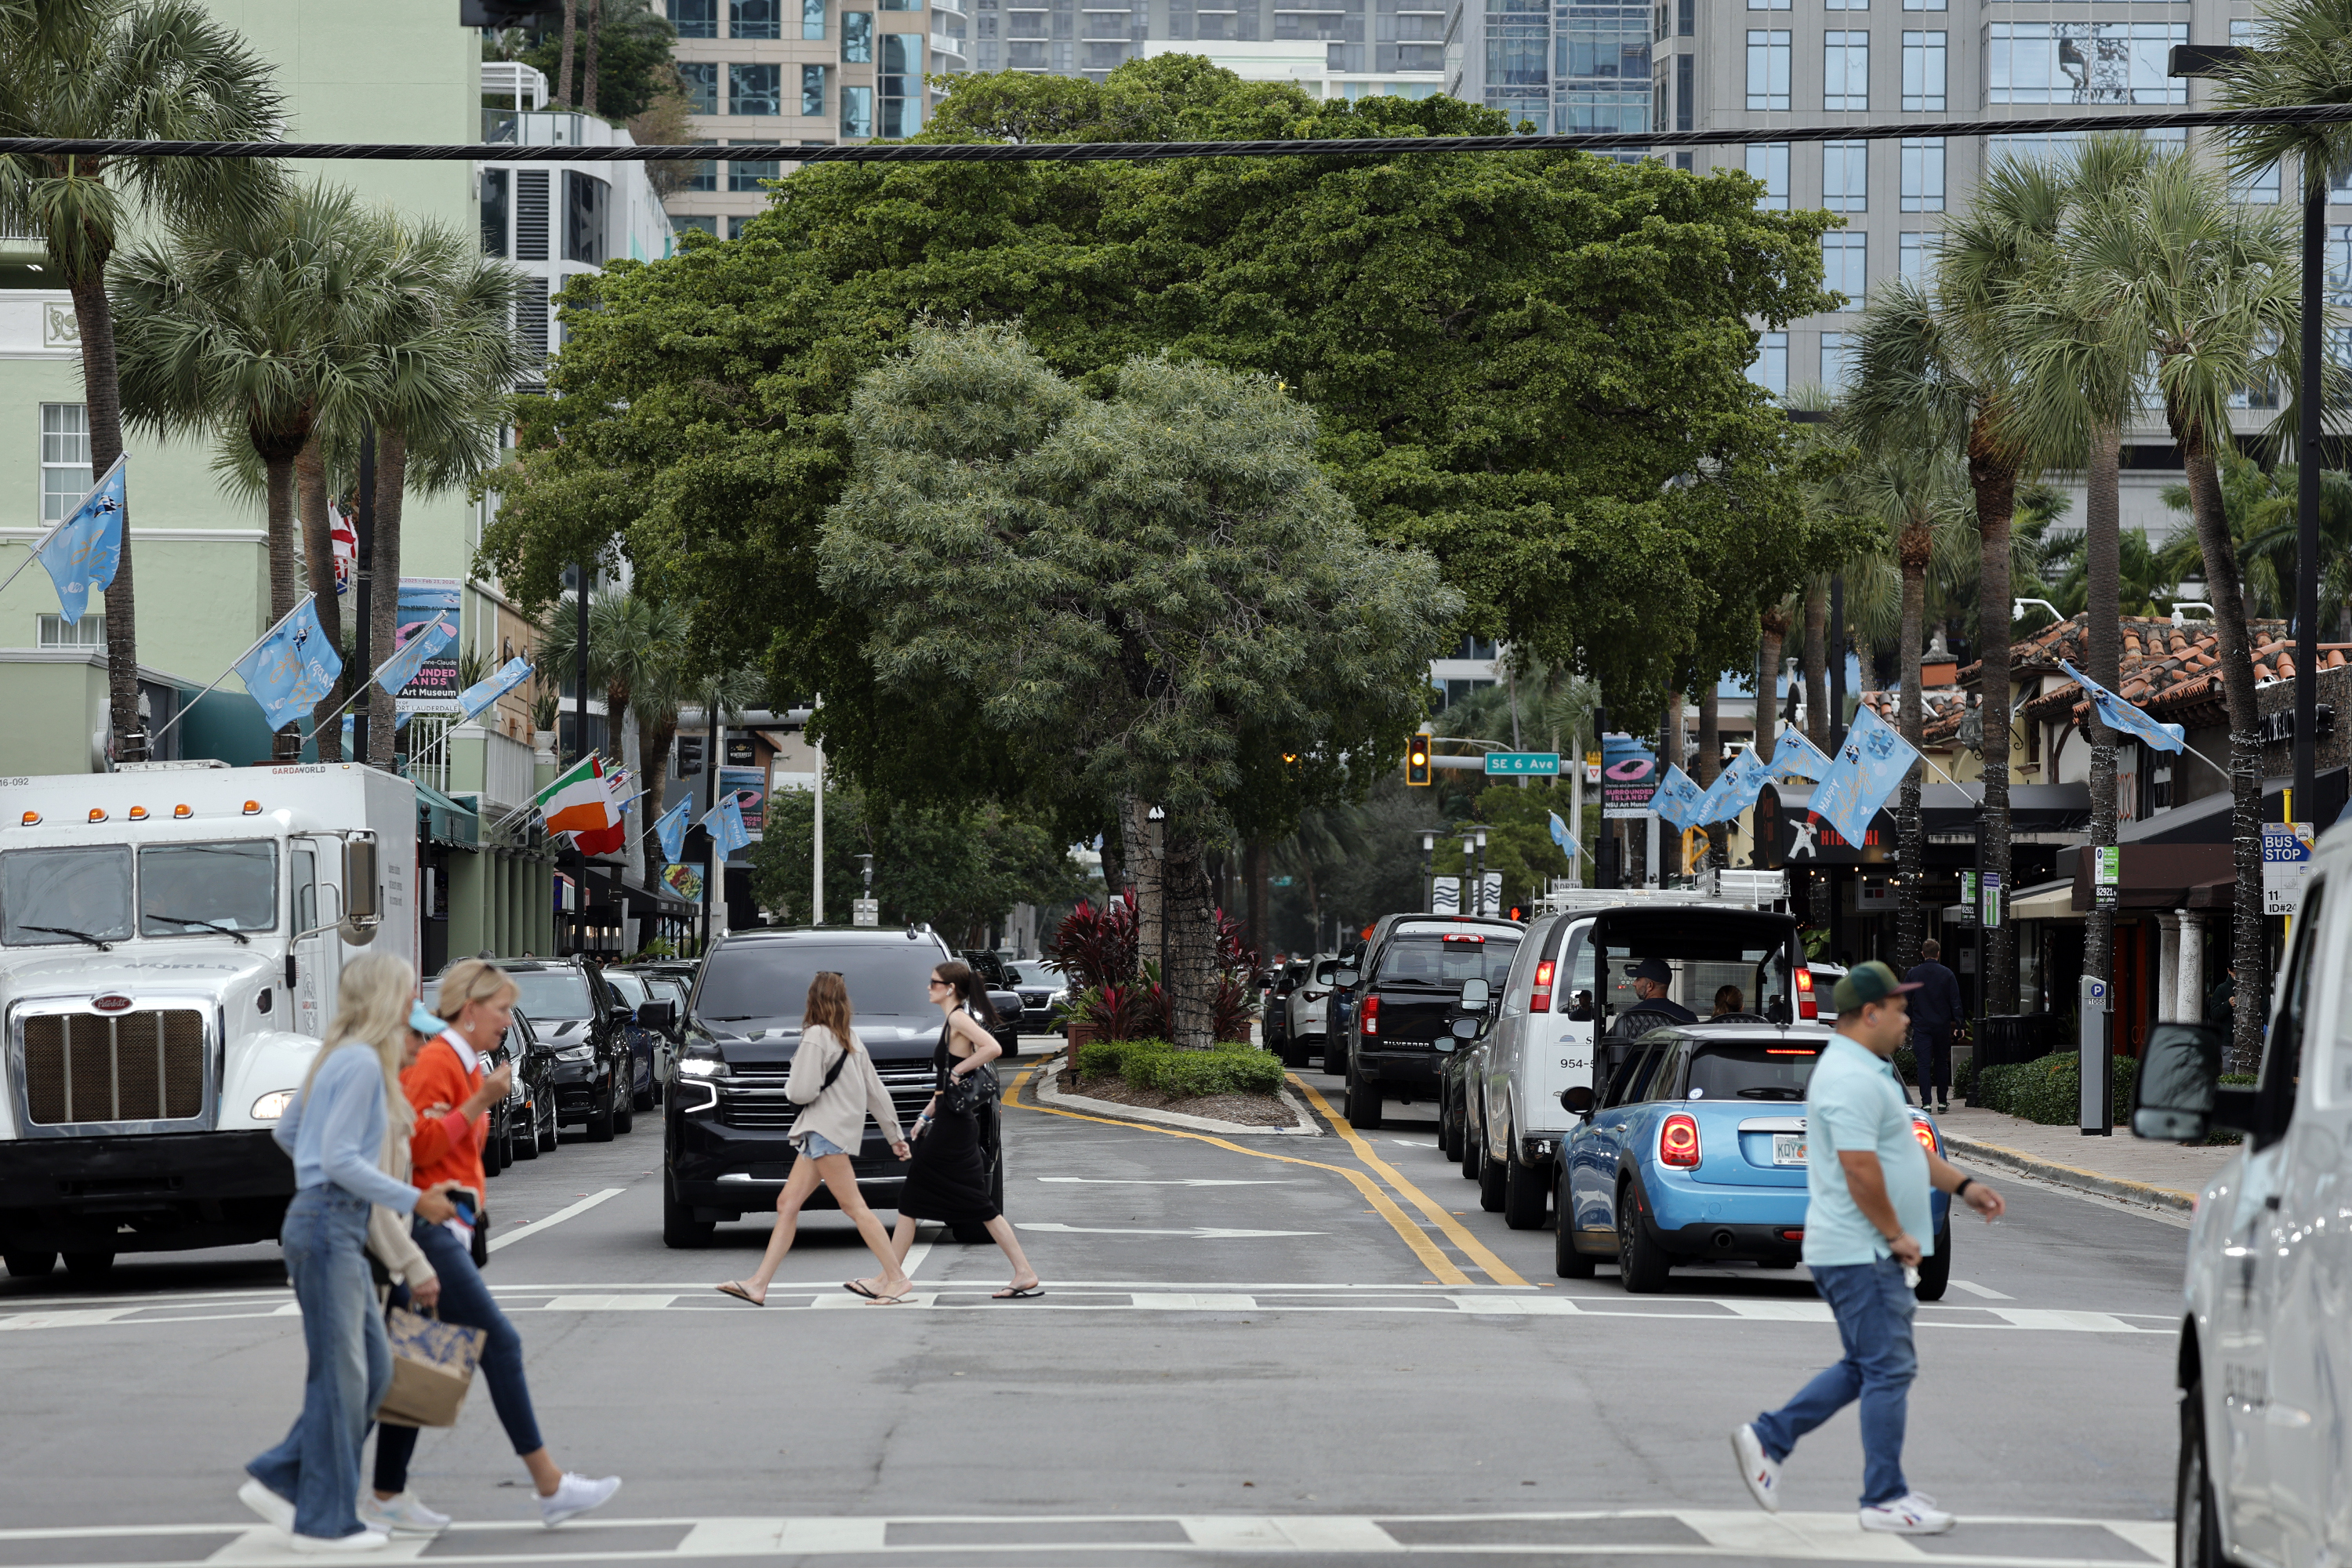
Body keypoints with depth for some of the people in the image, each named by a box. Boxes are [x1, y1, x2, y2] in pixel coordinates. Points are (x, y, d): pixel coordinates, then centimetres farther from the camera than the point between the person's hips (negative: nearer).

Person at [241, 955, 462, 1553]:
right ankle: (325, 1521, 3)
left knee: (373, 1368, 12)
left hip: (332, 1225, 10)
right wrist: (414, 1201, -17)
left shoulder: (339, 1057, 15)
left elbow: (285, 1131, 24)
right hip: (328, 1226, -10)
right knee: (340, 1375, -3)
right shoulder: (362, 1063, -14)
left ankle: (277, 1480, 15)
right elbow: (341, 1159, -20)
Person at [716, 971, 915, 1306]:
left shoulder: (816, 1037, -12)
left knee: (854, 1206, -8)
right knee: (787, 1204, 7)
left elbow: (802, 1092, -17)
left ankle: (896, 1278, -8)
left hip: (826, 1132, -9)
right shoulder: (851, 1039, 14)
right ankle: (758, 1284, 5)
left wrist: (790, 1084, 7)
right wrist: (894, 1134, 21)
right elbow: (875, 1089, 16)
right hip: (820, 1132, 9)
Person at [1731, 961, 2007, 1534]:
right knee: (1888, 1370, -6)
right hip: (1861, 1252, -11)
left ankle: (1769, 1437, 16)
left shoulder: (1865, 1071, 18)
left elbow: (1905, 1148, 27)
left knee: (1866, 1368, 16)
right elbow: (1861, 1169, -25)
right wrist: (1896, 1234, -17)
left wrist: (1963, 1186, 23)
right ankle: (1885, 1499, -1)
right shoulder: (1853, 1080, -19)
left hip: (1860, 1252, 11)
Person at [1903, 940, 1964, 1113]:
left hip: (1921, 1025, -1)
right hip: (1942, 1025, 1)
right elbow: (1955, 1001, -2)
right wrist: (1958, 1023, 2)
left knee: (1924, 1063, -3)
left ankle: (1926, 1102, -13)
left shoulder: (1913, 974, 0)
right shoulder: (1947, 974, -1)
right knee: (1942, 1063, 12)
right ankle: (1942, 1101, 15)